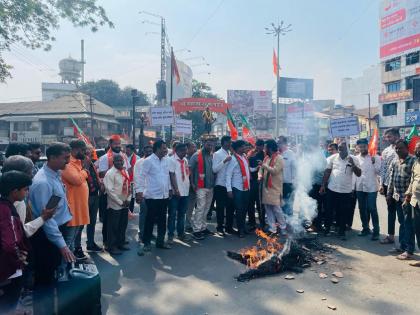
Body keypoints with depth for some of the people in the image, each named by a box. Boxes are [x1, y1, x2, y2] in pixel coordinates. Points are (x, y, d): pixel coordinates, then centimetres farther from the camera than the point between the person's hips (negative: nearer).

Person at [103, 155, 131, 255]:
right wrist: (120, 202, -15)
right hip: (115, 205, -7)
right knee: (113, 227, 3)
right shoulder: (110, 173, -13)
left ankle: (120, 243, 30)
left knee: (123, 225, 16)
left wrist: (128, 199, -1)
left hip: (125, 204, 7)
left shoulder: (125, 172, 9)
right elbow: (109, 190, -17)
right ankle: (111, 247, 14)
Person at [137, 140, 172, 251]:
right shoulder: (148, 161, -10)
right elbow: (141, 176, -11)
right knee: (150, 220, 4)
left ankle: (160, 241, 25)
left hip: (164, 195, 6)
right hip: (152, 196, -6)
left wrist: (169, 189, 16)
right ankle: (146, 242, 18)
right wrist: (139, 191, -16)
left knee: (162, 220, 12)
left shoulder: (165, 160, 9)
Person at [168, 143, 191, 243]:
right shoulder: (171, 160, -9)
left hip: (185, 191, 7)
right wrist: (176, 189, -18)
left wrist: (191, 183, 9)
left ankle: (181, 233, 24)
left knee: (182, 214, 14)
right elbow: (172, 175, -14)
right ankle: (170, 235, 9)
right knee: (172, 214, 1)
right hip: (176, 192, -7)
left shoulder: (185, 160, 13)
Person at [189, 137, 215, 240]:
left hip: (210, 186, 6)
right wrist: (192, 183, -9)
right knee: (200, 208, -7)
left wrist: (214, 182, 10)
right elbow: (190, 169, -5)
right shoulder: (196, 155, -6)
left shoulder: (212, 156, 11)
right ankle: (196, 230, -1)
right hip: (201, 186, -6)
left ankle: (203, 227, 24)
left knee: (206, 208, 13)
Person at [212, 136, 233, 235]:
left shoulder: (230, 153, 10)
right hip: (220, 184, -6)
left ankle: (229, 227, 24)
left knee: (230, 206, 11)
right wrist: (224, 161, -25)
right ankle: (220, 228, 15)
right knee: (220, 207, 3)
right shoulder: (217, 154, -7)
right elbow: (214, 169, -17)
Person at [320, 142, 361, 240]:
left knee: (344, 212, 7)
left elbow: (358, 174, -3)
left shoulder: (353, 159, 0)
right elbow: (327, 172, 3)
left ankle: (342, 231, 21)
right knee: (329, 210, 9)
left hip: (346, 191, 0)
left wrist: (353, 164, -19)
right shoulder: (332, 158, 0)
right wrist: (323, 185, 0)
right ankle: (327, 228, 26)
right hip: (332, 189, 0)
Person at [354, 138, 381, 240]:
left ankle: (376, 231, 5)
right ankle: (365, 228, 24)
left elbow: (379, 171, -6)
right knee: (362, 209, 11)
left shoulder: (375, 157, -3)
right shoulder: (356, 158, 8)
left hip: (371, 187, -4)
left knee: (372, 209, -4)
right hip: (359, 187, 4)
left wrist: (374, 163, -21)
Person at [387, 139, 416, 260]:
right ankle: (402, 246, 25)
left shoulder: (413, 160, -10)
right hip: (398, 197, 7)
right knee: (402, 223, 15)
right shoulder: (394, 162, 12)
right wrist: (389, 194, 16)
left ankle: (409, 250, 7)